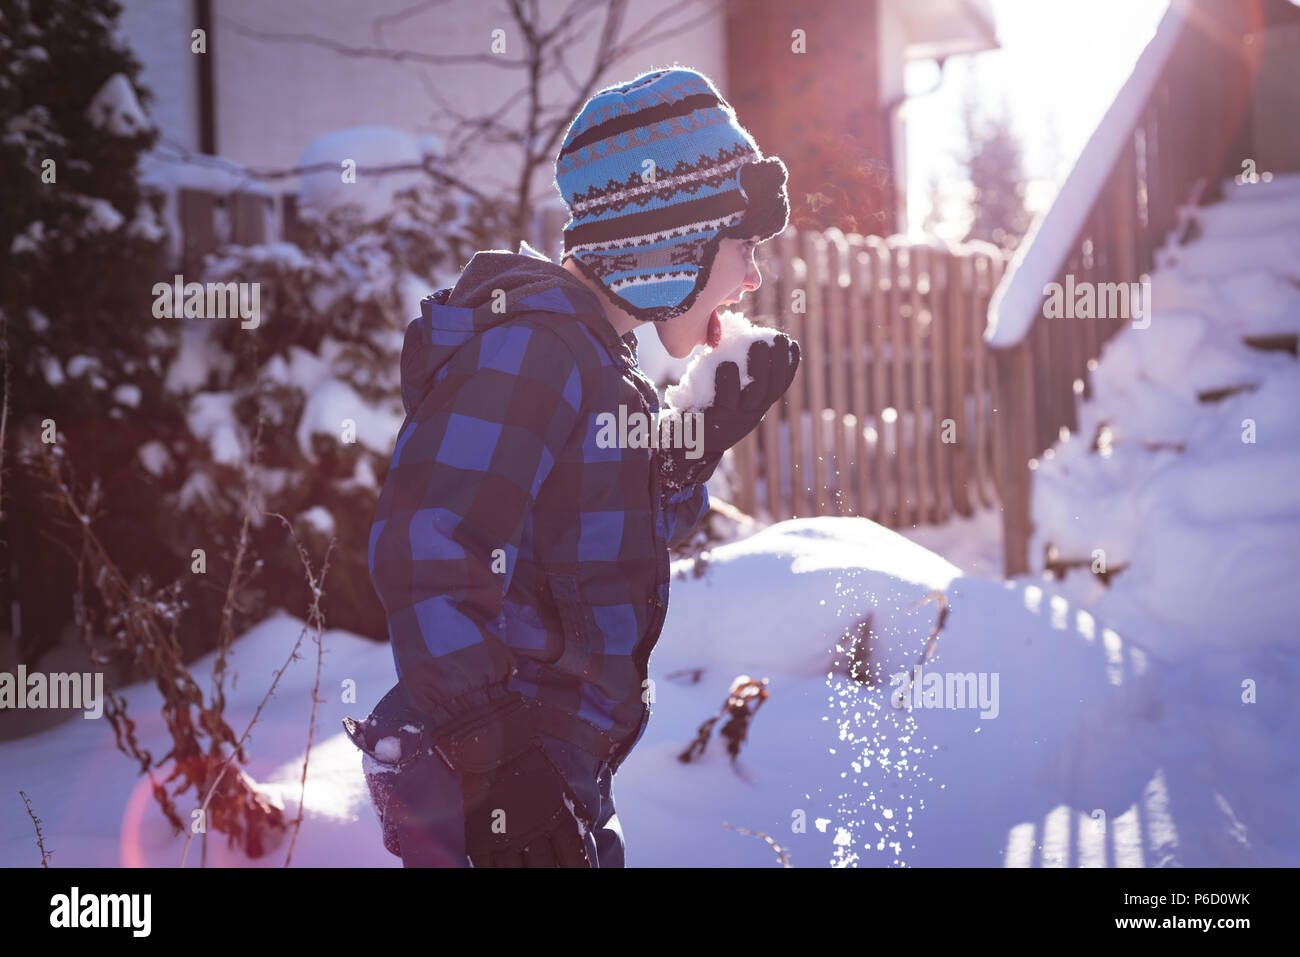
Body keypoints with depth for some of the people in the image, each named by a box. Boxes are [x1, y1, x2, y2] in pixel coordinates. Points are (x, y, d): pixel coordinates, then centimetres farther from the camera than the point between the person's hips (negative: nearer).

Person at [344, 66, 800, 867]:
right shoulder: (526, 349, -19)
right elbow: (422, 556, -28)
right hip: (486, 785, -10)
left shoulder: (593, 352, 13)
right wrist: (497, 766, -30)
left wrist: (714, 432, 6)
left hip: (548, 769, 10)